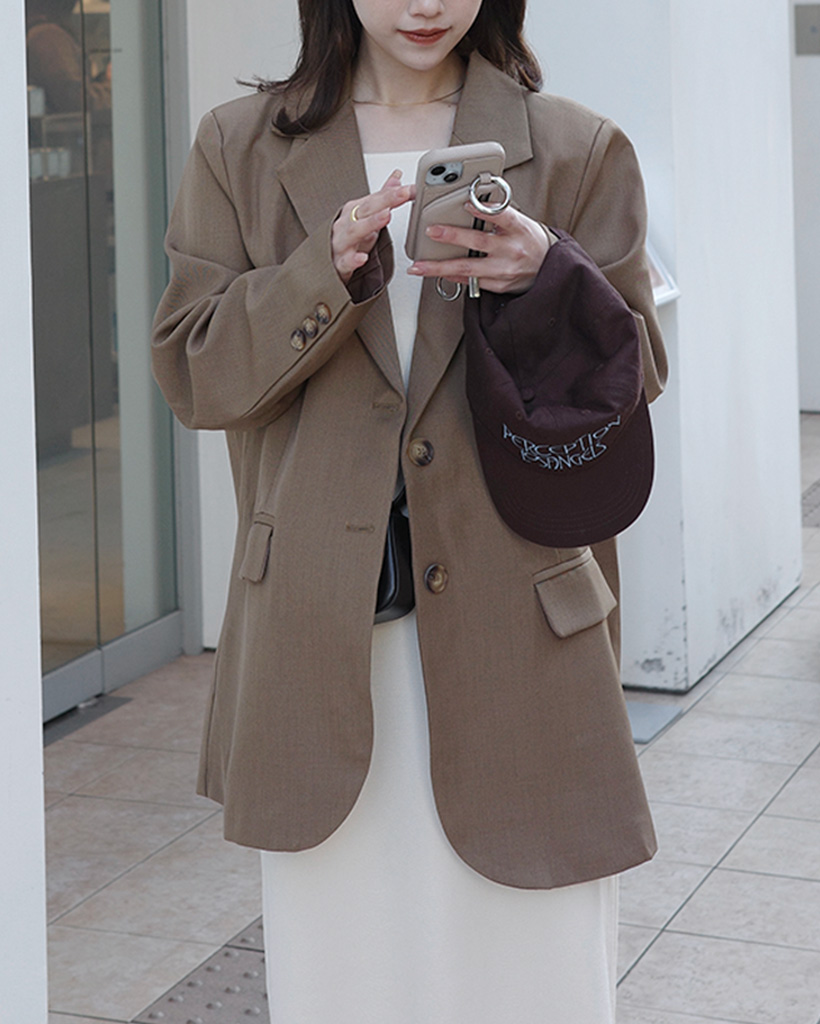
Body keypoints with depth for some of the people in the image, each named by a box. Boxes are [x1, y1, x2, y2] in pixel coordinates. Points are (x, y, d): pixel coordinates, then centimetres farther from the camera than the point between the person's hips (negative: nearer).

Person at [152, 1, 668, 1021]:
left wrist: (545, 279, -16)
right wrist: (329, 273, -15)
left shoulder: (579, 151, 5)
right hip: (323, 632, 1)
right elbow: (192, 373, 1)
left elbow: (634, 377, 4)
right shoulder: (240, 149, 8)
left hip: (516, 629, 0)